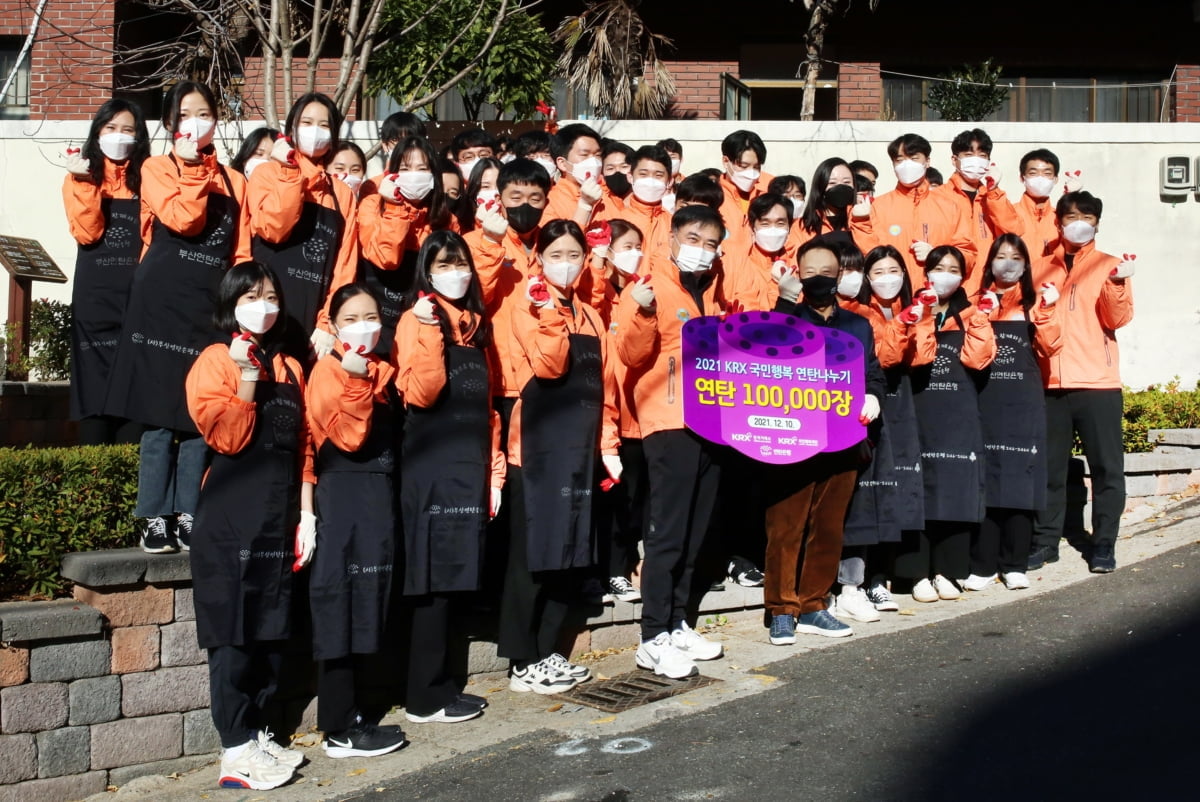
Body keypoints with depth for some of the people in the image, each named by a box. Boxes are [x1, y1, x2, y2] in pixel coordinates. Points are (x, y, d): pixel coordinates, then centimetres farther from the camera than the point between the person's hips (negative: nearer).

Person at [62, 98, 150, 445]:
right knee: (95, 380, -1)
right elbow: (87, 234, -7)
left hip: (138, 293, 0)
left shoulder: (146, 178, 9)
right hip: (95, 296, 0)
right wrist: (85, 183, -13)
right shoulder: (79, 177, 8)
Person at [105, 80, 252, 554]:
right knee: (159, 414, -3)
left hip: (212, 307, 3)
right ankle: (154, 519, 3)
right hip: (162, 302, -3)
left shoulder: (233, 181, 16)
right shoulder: (157, 169, 6)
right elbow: (183, 219, -12)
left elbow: (242, 253, 12)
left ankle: (188, 516, 10)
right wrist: (192, 167, -7)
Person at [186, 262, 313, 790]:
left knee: (271, 630, 9)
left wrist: (306, 513, 7)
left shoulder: (290, 368, 13)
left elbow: (302, 446, 13)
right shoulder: (216, 360, -4)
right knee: (232, 633, -3)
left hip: (278, 519, 6)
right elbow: (226, 438, -15)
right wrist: (247, 379, -22)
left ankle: (256, 735, 20)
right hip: (231, 521, -6)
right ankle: (236, 751, 2)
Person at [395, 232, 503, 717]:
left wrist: (494, 468, 14)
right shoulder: (416, 319, -5)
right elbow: (420, 393, -19)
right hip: (432, 468, -7)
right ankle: (426, 697, 3)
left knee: (450, 579, 10)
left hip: (470, 467, 7)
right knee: (435, 580, -5)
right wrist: (428, 330, -26)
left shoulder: (475, 325, 17)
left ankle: (439, 686, 18)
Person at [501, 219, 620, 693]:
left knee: (568, 553, 9)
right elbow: (549, 366, -20)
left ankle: (546, 653, 19)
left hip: (580, 448, 6)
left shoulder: (590, 317, 15)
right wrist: (550, 310, -23)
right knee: (532, 553, -4)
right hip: (538, 448, -6)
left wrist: (607, 446, 9)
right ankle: (523, 664, 2)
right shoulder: (528, 310, -3)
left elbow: (604, 385, 15)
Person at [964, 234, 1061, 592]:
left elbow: (1048, 348, 1)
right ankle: (983, 565, 4)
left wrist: (1046, 310, -10)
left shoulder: (1035, 300, 10)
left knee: (1020, 477, 0)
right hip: (985, 398, 0)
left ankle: (1015, 564, 8)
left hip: (1024, 400, 1)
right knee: (984, 478, -2)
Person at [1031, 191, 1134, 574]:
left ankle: (1103, 544, 7)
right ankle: (1045, 541, 13)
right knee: (1049, 466, 5)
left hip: (1097, 383, -2)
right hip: (1051, 382, 2)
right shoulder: (1044, 267, 13)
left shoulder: (1109, 266, 6)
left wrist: (1117, 284, -23)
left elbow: (1117, 319, -7)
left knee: (1106, 466, 0)